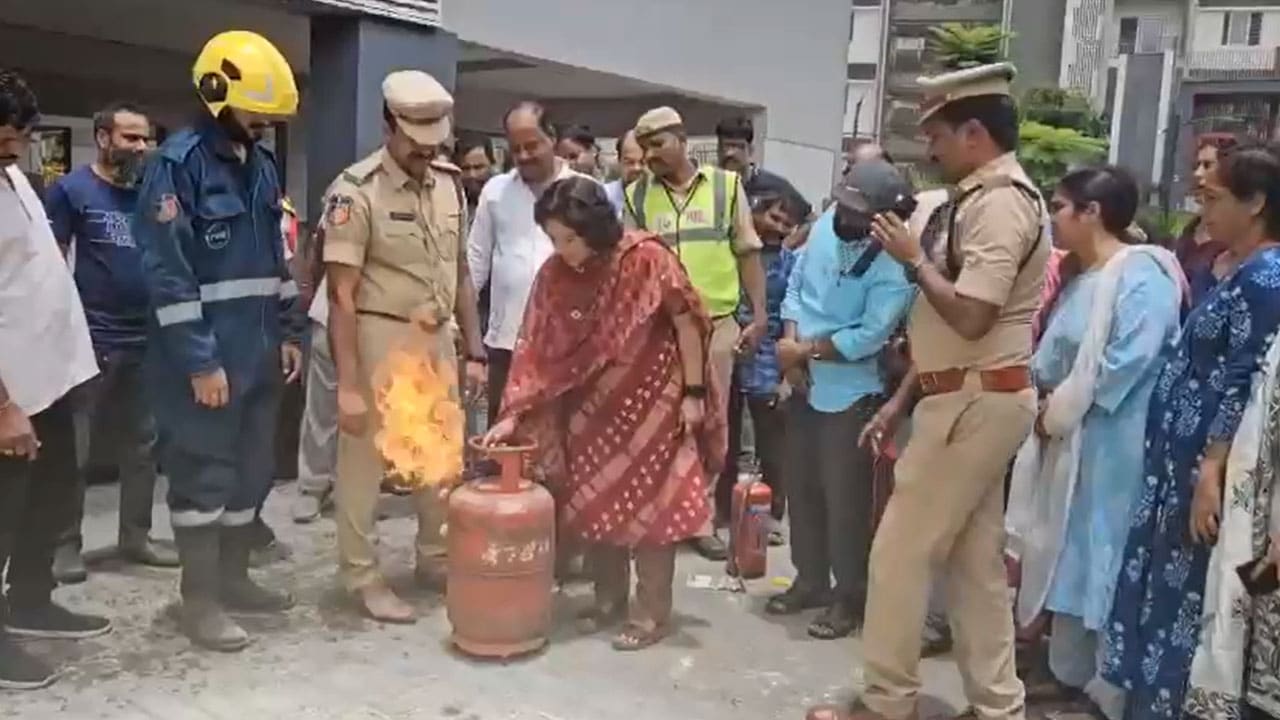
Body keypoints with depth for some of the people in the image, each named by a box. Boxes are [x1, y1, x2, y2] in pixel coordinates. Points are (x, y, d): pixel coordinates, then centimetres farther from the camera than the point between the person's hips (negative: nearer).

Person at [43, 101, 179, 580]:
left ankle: (136, 536, 22)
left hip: (144, 339, 6)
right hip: (89, 340, -5)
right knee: (73, 450, 3)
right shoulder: (71, 190, -3)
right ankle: (65, 545, 13)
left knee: (141, 446, 12)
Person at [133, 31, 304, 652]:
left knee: (253, 469, 14)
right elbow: (167, 272, -17)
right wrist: (200, 361, -19)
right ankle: (200, 600, 13)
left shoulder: (262, 164, 12)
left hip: (256, 349, 8)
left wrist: (287, 332, 14)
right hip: (204, 353, -8)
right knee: (203, 474, 1)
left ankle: (233, 578, 29)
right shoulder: (178, 163, -13)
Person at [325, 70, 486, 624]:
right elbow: (342, 297, -15)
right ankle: (362, 575, 20)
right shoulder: (356, 192, -13)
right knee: (364, 460, 5)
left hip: (436, 339, 6)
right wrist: (349, 384, -18)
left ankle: (435, 558, 33)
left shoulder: (450, 184, 6)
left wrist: (474, 351, 9)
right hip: (378, 340, -6)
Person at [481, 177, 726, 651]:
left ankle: (652, 614, 15)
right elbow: (536, 348, -7)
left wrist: (694, 393, -12)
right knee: (594, 501, 12)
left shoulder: (646, 258, -21)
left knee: (650, 502, 3)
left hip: (651, 397, -5)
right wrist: (513, 416, -11)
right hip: (593, 403, 5)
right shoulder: (554, 276, -9)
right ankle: (608, 599, 29)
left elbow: (686, 323, -13)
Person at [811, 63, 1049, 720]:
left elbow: (970, 317, -25)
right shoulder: (988, 198, 13)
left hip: (974, 402, -10)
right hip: (977, 399, 10)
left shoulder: (999, 203, -17)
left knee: (901, 551, -1)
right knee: (976, 560, 14)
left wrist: (914, 259, -13)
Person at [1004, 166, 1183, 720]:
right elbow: (1051, 357, 17)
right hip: (1064, 440, 9)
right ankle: (1069, 673, 27)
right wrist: (1045, 405, -1)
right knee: (1066, 556, 14)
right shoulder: (1080, 278, 15)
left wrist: (1062, 411, -15)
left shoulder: (1141, 275, -13)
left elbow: (1128, 361, -23)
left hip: (1110, 447, -9)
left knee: (1102, 560, -3)